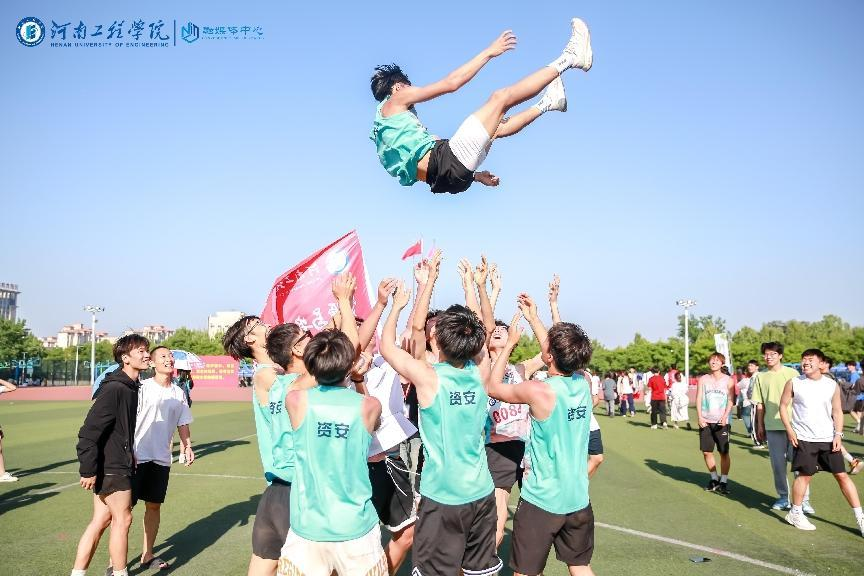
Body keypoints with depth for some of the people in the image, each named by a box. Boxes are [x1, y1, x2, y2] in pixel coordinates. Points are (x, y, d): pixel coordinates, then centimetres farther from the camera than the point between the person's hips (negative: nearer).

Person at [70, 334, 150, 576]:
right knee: (122, 519, 2)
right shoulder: (114, 388, -20)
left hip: (118, 464, 9)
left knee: (100, 520, 12)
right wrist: (87, 469, -21)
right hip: (111, 467, -9)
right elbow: (90, 430, -23)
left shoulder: (131, 387, 9)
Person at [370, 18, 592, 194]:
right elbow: (451, 83, -3)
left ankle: (546, 103, 47)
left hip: (441, 179, 9)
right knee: (501, 97, -2)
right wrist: (489, 52, 3)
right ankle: (570, 58, 8)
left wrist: (474, 175, 28)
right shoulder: (395, 100, 5)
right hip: (448, 160, -9)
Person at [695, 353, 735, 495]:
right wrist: (699, 417, -7)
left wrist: (725, 416, -16)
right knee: (706, 451, 6)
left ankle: (724, 481, 9)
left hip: (721, 422, -3)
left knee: (724, 452, -1)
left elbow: (731, 400, -3)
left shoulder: (728, 380, 2)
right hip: (705, 421, 3)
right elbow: (698, 398, 4)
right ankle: (714, 478, 22)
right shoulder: (703, 379, 8)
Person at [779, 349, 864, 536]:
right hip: (804, 439, -2)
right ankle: (795, 513, 18)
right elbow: (783, 406, 3)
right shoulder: (794, 383, -3)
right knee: (805, 475, 3)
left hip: (828, 439, 2)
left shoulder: (832, 385, 2)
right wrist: (789, 430, -5)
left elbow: (837, 411, 6)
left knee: (842, 475, 2)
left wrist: (838, 434, -4)